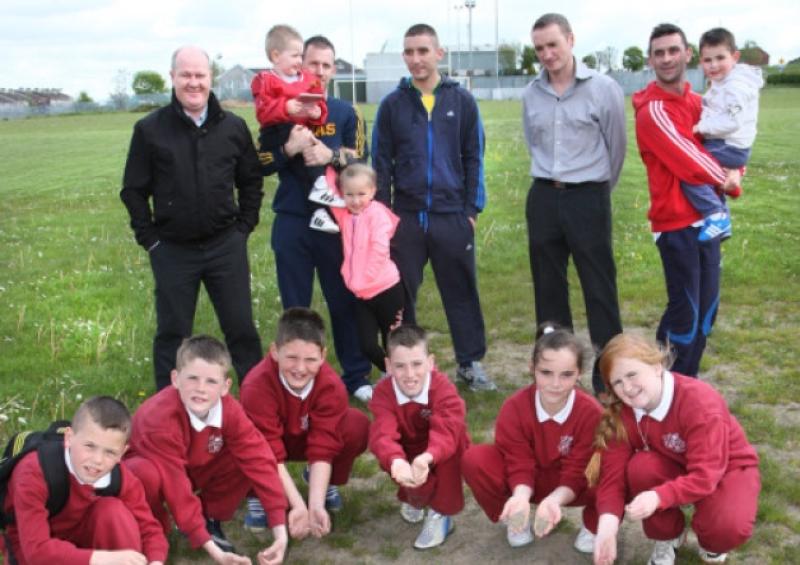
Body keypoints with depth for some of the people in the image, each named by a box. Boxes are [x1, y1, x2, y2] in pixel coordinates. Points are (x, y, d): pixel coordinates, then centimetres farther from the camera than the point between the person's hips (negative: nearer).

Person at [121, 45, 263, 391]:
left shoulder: (233, 127, 2)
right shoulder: (150, 129, -4)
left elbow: (251, 181, 11)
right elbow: (133, 190, 1)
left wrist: (244, 226, 4)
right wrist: (149, 238, -3)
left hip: (226, 246, 1)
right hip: (172, 250, -1)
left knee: (241, 327, 9)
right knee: (172, 334, 9)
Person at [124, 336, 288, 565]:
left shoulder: (229, 409, -24)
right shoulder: (161, 418, -38)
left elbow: (259, 460, -27)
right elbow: (175, 486, -39)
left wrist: (280, 530, -33)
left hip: (196, 468, 4)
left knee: (247, 459, -23)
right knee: (147, 475, -40)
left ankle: (210, 520, 0)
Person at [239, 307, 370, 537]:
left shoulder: (332, 386, -30)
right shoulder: (257, 386, -37)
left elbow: (323, 449, -28)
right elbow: (271, 454, -34)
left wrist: (316, 505, -38)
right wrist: (298, 506, -40)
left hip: (307, 438, 2)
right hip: (267, 440, -2)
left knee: (357, 426, -27)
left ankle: (327, 483, 3)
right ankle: (257, 495, -6)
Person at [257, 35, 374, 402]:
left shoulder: (346, 113, 6)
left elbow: (360, 160, -1)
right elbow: (260, 165, -1)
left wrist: (331, 155, -20)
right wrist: (289, 149, -19)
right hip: (292, 223, 0)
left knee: (345, 300, 7)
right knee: (295, 307, 9)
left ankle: (357, 377, 17)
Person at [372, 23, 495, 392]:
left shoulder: (462, 102, 2)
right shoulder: (392, 104, 3)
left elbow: (474, 159, 4)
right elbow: (381, 163, 5)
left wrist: (472, 209, 0)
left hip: (453, 216, -1)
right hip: (405, 217, 1)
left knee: (461, 293, 7)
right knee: (401, 295, 9)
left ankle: (471, 363, 20)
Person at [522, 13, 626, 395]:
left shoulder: (604, 88, -7)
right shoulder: (531, 93, 6)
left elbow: (616, 147, 2)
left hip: (587, 198, -4)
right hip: (543, 198, 4)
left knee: (600, 289, -2)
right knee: (548, 286, 10)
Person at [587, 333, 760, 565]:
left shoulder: (699, 402, -33)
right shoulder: (622, 412, -19)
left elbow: (705, 475, -36)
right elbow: (613, 472, -23)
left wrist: (658, 497, -51)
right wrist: (607, 526, -40)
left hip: (728, 468, -4)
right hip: (676, 467, 4)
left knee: (728, 527, -34)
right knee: (639, 467, -30)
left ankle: (711, 543, 7)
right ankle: (667, 537, 0)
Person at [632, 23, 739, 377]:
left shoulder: (697, 102, 12)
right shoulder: (652, 111, -15)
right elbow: (691, 162, -20)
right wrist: (724, 178, -3)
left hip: (707, 217, 8)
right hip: (676, 222, -8)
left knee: (706, 306, 14)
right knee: (685, 311, -5)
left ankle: (687, 382, 28)